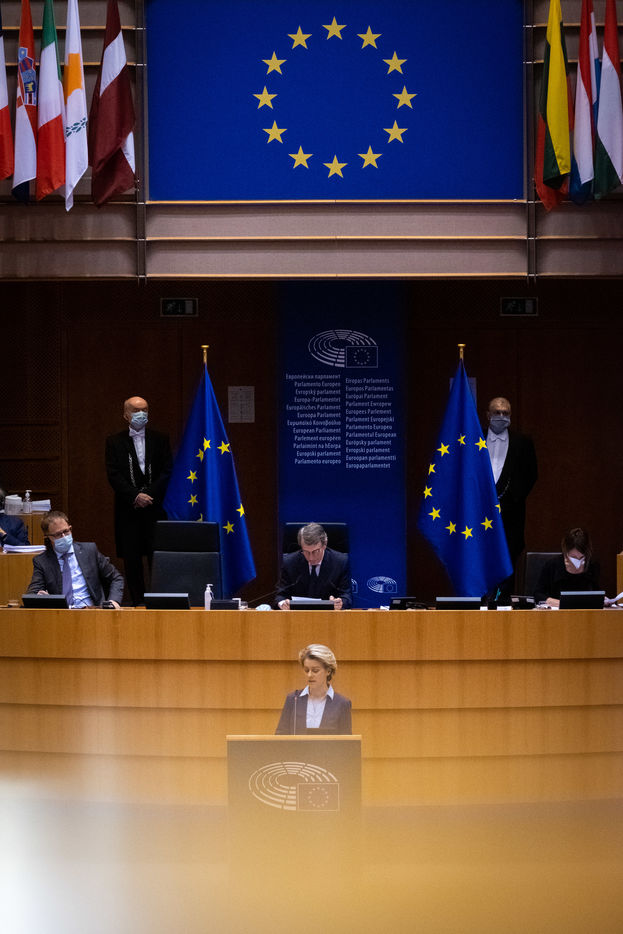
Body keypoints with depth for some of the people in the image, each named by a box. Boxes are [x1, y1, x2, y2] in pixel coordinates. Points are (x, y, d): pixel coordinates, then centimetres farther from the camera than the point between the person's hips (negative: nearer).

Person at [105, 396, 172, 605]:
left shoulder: (160, 440, 9)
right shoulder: (115, 442, 7)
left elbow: (167, 472, 2)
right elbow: (114, 476, -1)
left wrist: (148, 494, -11)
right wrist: (135, 496, -13)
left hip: (155, 508, 0)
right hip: (128, 510, 0)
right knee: (132, 560, 0)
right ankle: (137, 602, 5)